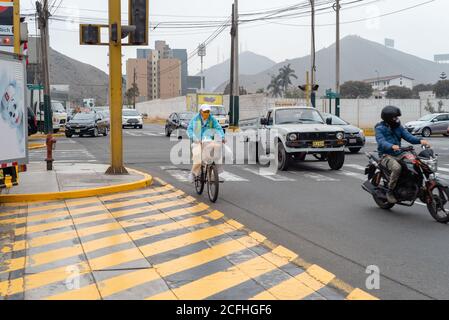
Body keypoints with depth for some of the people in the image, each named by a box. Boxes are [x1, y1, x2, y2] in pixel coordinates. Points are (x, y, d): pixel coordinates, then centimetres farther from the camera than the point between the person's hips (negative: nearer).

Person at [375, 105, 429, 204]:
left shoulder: (398, 126, 14)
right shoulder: (380, 128, -6)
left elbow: (408, 136, 2)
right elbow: (381, 141, -22)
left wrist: (420, 141, -18)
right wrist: (392, 146, -43)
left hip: (398, 155, 6)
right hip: (386, 156, -6)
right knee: (397, 168, -35)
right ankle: (390, 192, -20)